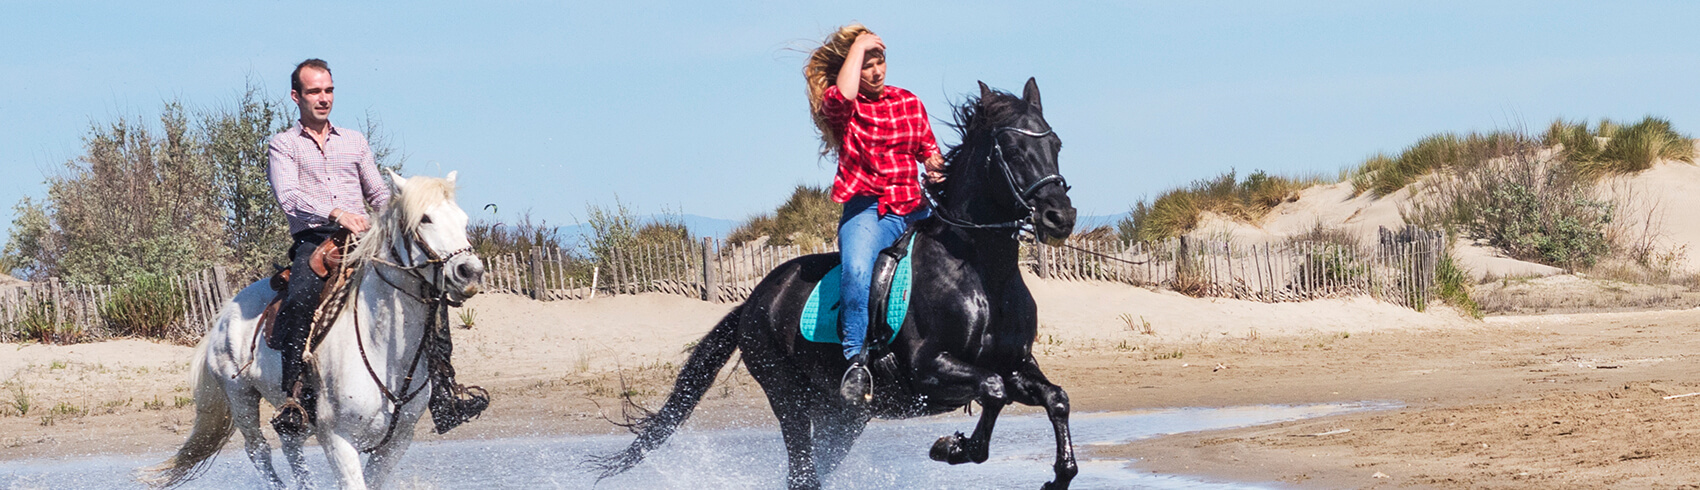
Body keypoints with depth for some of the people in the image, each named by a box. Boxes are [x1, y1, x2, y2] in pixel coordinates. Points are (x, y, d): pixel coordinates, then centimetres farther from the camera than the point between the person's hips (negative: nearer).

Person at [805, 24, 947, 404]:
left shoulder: (909, 103, 16)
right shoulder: (837, 105, 1)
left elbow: (928, 148, 18)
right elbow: (844, 95, -22)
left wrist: (935, 166, -5)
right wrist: (859, 45, -11)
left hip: (916, 208, 5)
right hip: (867, 208, -5)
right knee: (857, 270, -34)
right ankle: (857, 360, -32)